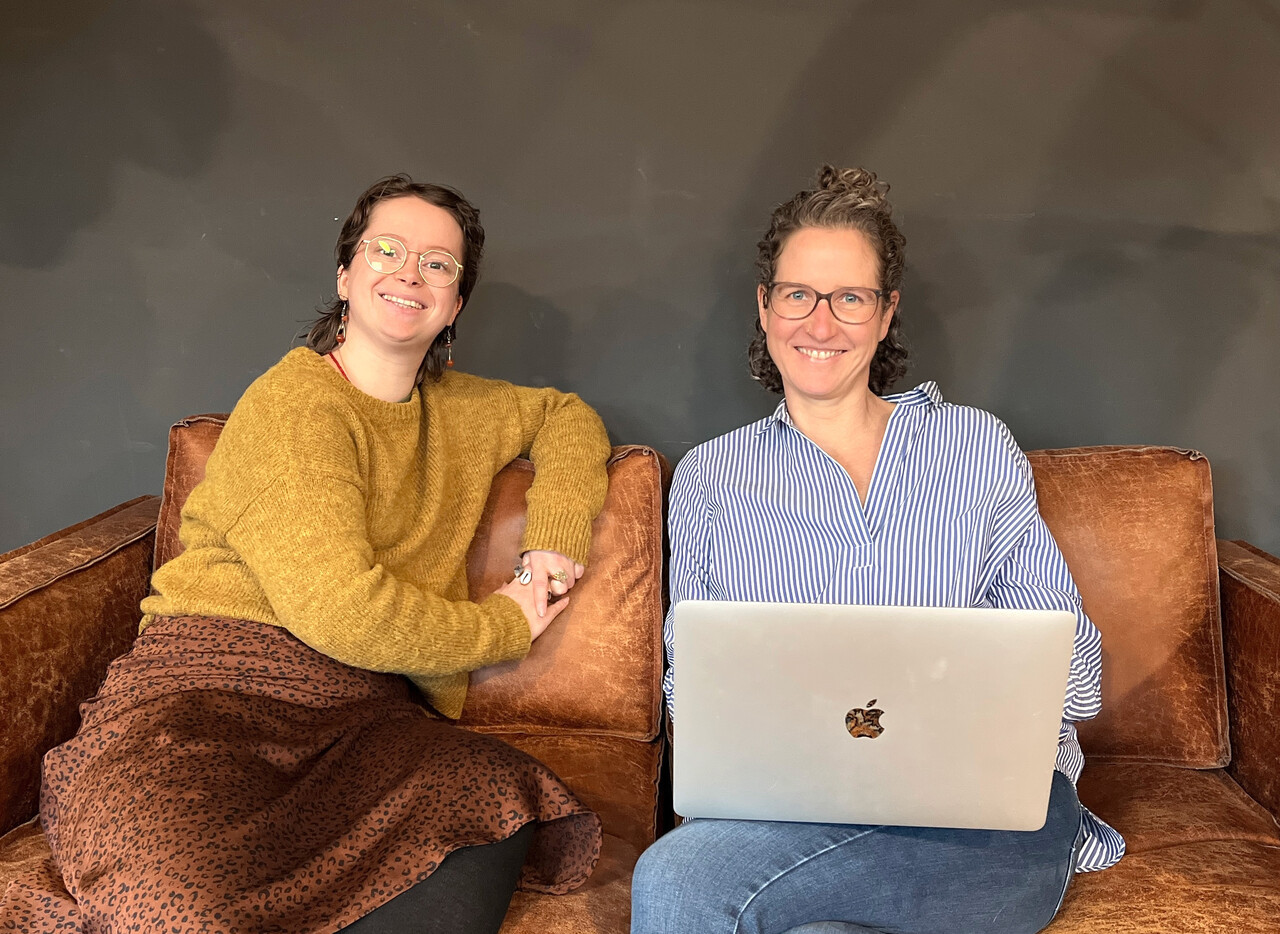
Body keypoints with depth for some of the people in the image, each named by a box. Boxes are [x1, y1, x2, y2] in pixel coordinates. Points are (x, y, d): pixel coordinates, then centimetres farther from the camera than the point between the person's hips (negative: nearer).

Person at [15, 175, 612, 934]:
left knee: (500, 819, -27)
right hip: (212, 694, -6)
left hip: (359, 713, 6)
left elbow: (567, 414, 31)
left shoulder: (456, 408, 16)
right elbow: (339, 609, -18)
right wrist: (507, 625, -3)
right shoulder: (295, 403, -7)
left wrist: (555, 540, 11)